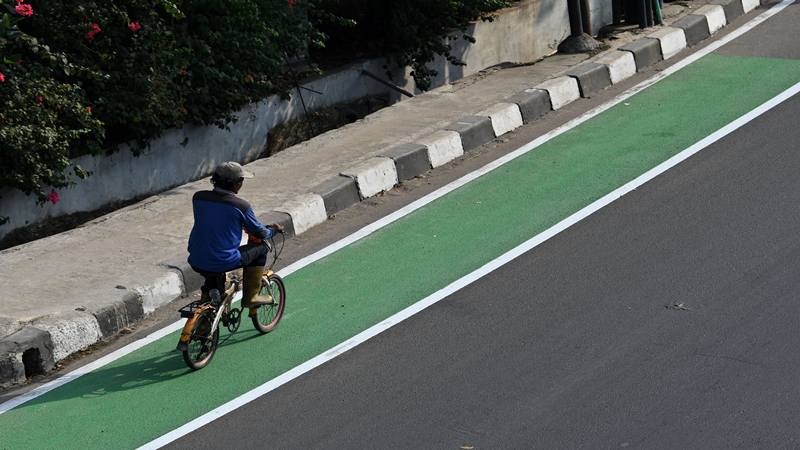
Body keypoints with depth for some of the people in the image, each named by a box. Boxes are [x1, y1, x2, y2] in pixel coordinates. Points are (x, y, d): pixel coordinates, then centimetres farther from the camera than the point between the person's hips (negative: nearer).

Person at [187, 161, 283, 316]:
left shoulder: (198, 197, 0)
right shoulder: (240, 205, -13)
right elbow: (260, 233, 1)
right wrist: (273, 230, 25)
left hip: (196, 262, 6)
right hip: (224, 262, -6)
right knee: (260, 248, 17)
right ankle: (251, 296, 18)